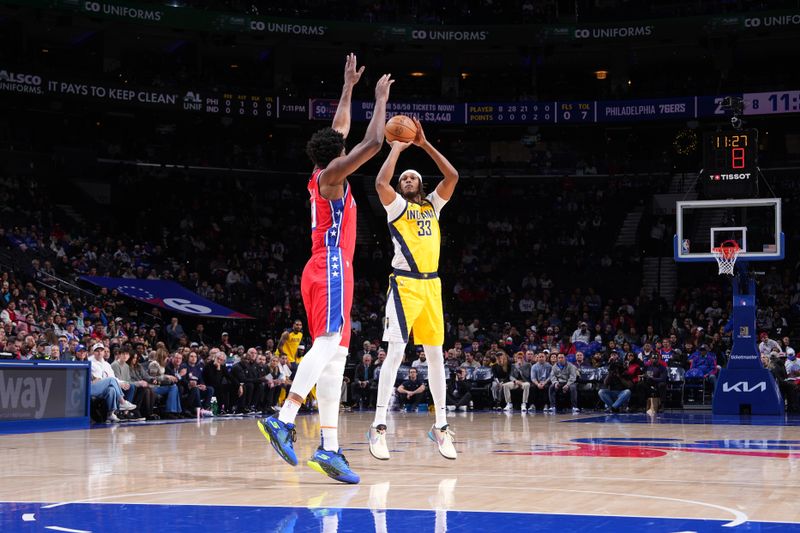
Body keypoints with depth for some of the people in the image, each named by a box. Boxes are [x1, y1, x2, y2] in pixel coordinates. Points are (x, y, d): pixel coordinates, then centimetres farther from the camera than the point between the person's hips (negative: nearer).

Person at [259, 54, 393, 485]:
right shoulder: (331, 175, -3)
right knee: (327, 346, -21)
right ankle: (284, 420, -35)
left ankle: (329, 448, -2)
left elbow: (340, 130, 34)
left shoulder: (320, 178, 21)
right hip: (331, 269, -10)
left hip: (323, 271, 10)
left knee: (334, 356, 3)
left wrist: (348, 89, 39)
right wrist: (381, 99, 1)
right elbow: (372, 143, -11)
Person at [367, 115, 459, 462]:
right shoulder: (396, 206, 4)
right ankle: (379, 426, -13)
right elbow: (381, 182, -17)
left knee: (435, 353, 8)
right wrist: (397, 147, -5)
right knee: (396, 350, -14)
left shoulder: (433, 205, 18)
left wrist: (425, 144, 4)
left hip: (431, 285, 5)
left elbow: (452, 177, 6)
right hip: (405, 284, -5)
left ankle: (441, 425, 15)